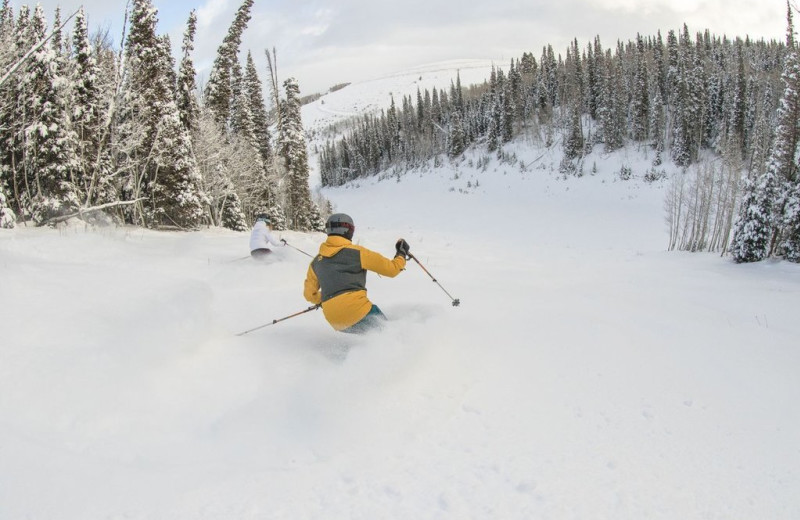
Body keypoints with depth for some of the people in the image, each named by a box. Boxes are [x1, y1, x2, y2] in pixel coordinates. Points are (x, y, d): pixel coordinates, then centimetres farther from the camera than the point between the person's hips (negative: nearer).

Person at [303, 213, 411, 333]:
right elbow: (391, 269, 7)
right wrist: (402, 254, 27)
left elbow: (309, 294, 25)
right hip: (357, 309, -5)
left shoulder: (316, 262, 15)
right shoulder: (357, 252, 2)